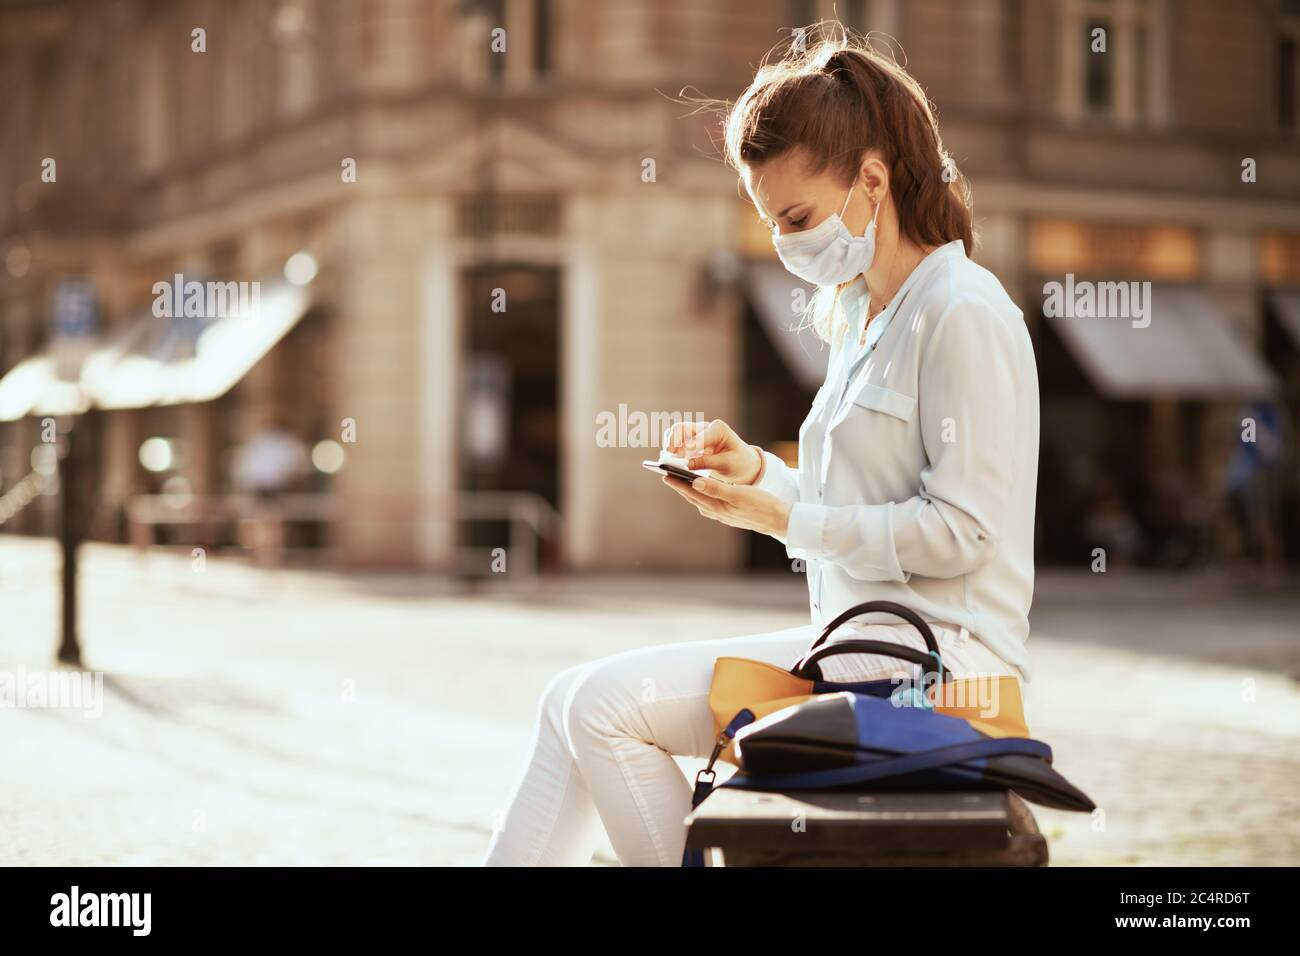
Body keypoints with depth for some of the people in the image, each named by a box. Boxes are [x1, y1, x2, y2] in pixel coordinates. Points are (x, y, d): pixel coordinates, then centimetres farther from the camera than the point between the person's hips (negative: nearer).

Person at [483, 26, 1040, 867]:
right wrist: (755, 470, 5)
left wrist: (780, 518, -14)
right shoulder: (858, 318, 17)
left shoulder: (962, 313, -12)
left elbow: (959, 531, -18)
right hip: (855, 638, 10)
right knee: (572, 704, -1)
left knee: (607, 706, -18)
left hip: (933, 654, -10)